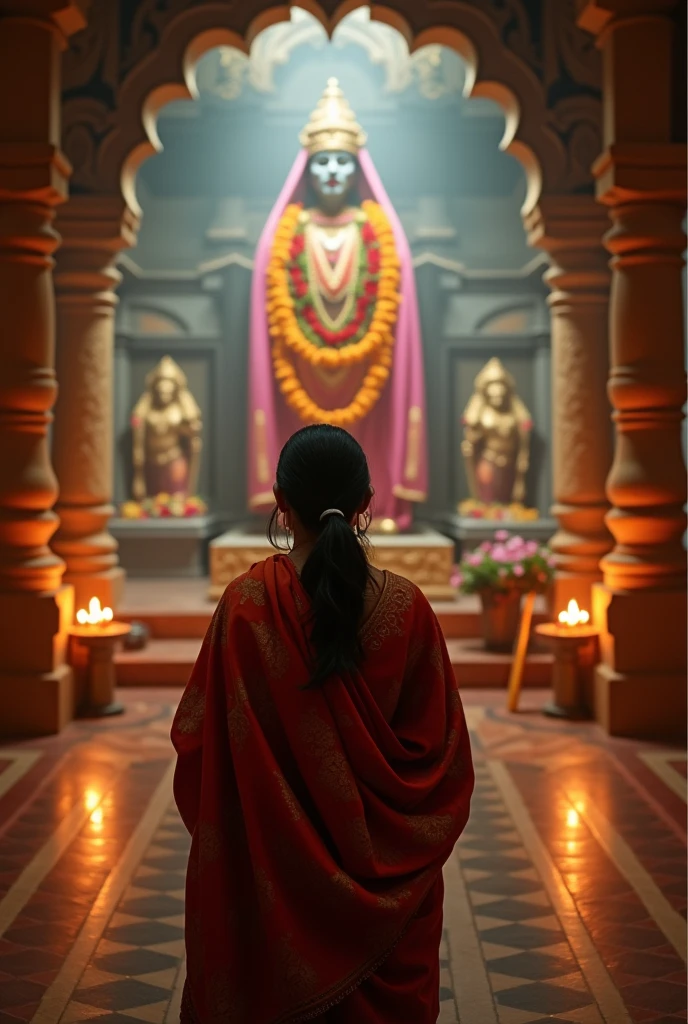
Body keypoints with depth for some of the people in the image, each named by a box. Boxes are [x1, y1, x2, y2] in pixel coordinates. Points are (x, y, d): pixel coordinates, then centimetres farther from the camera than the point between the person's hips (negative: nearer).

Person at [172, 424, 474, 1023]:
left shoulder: (247, 604, -15)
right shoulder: (406, 607, -12)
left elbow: (198, 733, -8)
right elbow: (439, 744, -5)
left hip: (273, 862, 0)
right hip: (383, 872, 1)